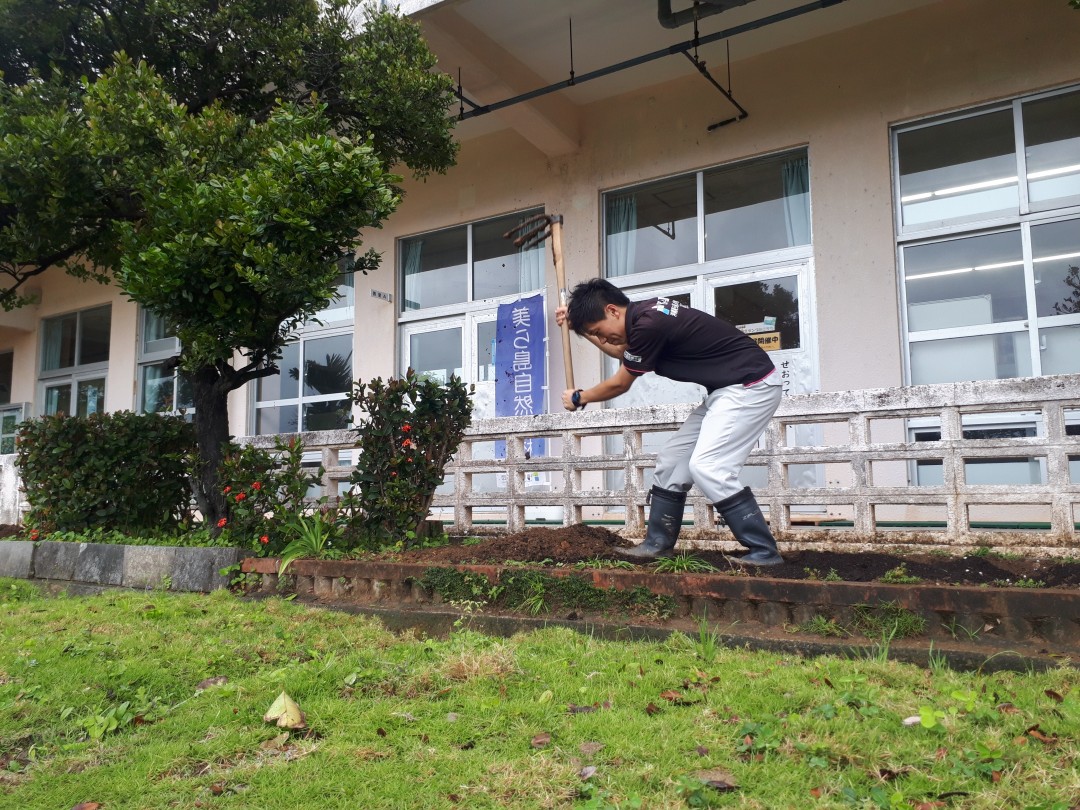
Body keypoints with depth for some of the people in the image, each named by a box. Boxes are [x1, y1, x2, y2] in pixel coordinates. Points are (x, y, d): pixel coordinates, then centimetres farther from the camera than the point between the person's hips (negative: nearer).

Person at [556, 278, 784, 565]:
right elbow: (622, 352, 28)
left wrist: (579, 398, 9)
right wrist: (577, 325, 21)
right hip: (727, 390, 10)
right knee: (671, 459, 9)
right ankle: (658, 544, 17)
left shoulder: (649, 325, -24)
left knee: (707, 467, -18)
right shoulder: (646, 313, 5)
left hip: (752, 385, -10)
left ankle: (765, 551, -8)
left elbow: (619, 384, -8)